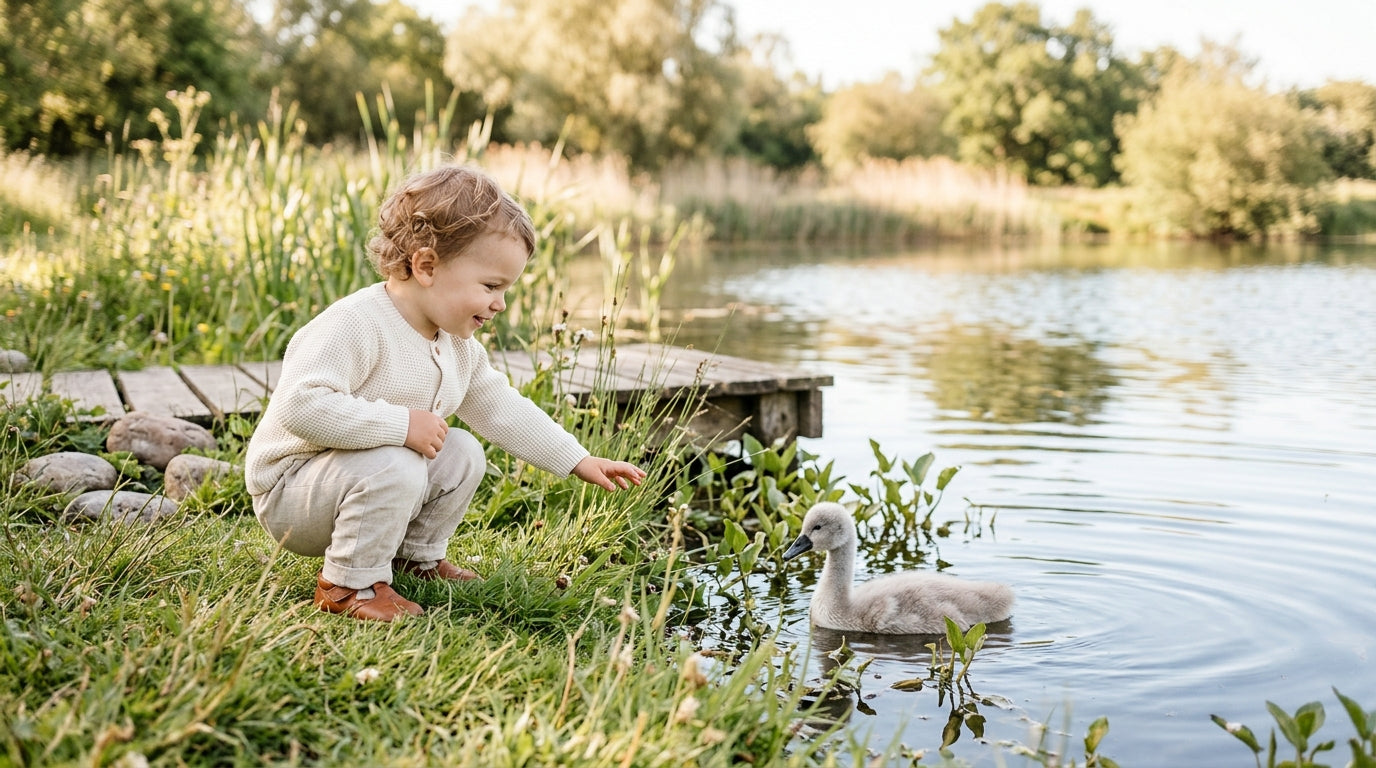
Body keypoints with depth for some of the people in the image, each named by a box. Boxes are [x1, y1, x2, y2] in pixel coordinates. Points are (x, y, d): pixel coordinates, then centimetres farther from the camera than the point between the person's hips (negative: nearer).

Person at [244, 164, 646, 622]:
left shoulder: (459, 345, 3)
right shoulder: (357, 326, -28)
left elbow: (501, 410, 15)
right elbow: (301, 404, -38)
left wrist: (578, 461, 13)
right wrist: (399, 424, -37)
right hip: (289, 489, -9)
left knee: (462, 454, 0)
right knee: (395, 468, -33)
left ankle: (416, 555, 18)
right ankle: (349, 584, -14)